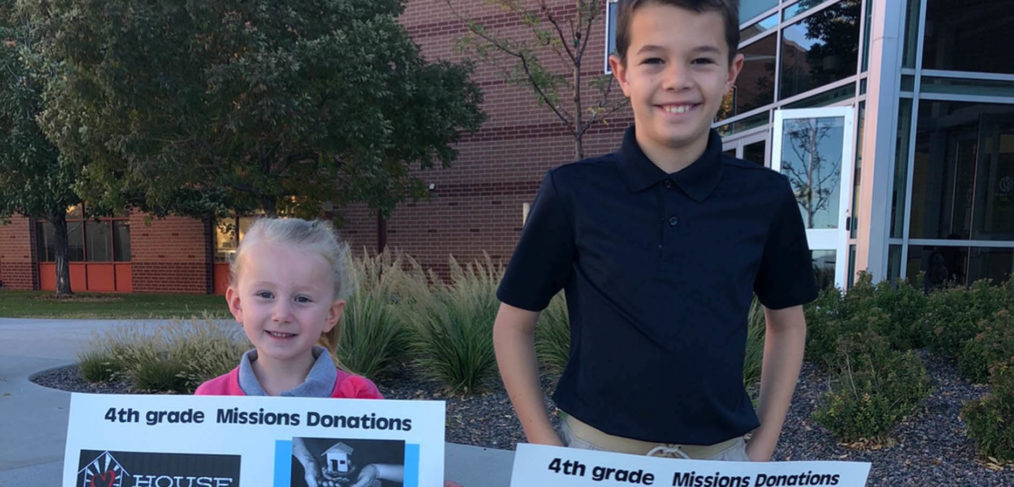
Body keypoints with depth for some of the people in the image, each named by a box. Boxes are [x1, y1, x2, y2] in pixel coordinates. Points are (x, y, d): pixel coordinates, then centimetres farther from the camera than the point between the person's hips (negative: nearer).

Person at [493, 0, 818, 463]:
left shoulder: (766, 197, -6)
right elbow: (513, 325, -2)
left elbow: (787, 323, 8)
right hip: (595, 451, -1)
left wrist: (762, 450, 3)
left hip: (721, 455, 2)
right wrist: (548, 450, -7)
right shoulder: (572, 191, -11)